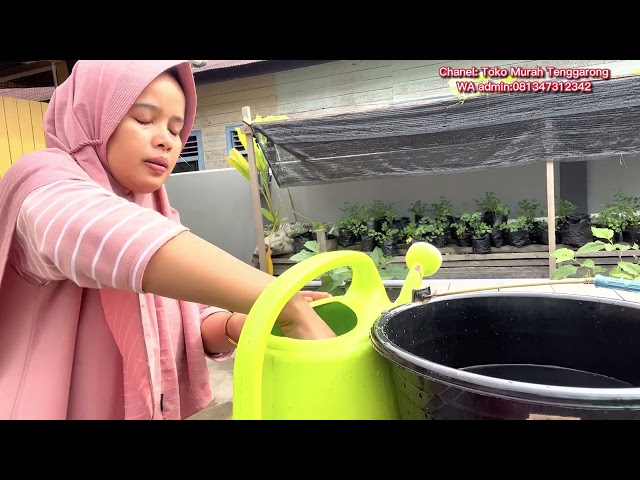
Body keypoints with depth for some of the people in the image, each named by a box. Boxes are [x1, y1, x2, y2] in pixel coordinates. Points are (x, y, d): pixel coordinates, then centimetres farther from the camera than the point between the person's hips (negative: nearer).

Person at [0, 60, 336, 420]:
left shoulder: (161, 217, 4)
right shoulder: (45, 184, -17)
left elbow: (200, 328, -1)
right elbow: (110, 235, -39)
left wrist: (243, 325, -22)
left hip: (160, 409, 7)